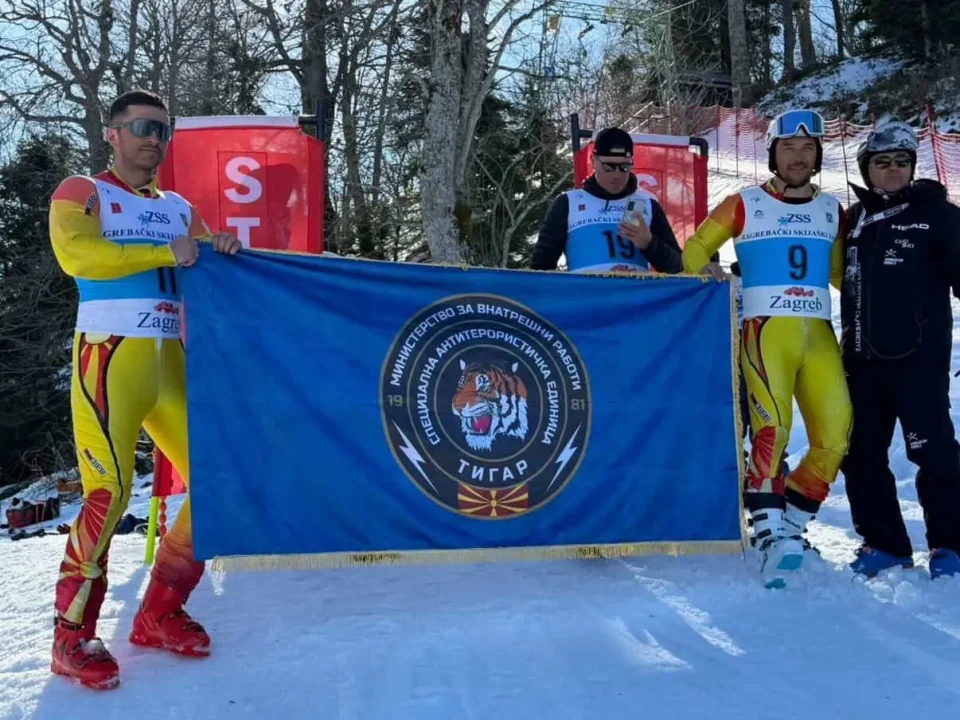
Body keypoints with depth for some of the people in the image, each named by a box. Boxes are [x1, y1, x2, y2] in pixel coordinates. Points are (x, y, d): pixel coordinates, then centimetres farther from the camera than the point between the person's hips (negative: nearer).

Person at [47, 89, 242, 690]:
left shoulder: (178, 207, 19)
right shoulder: (81, 192, 2)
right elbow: (76, 254, -17)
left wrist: (226, 251, -2)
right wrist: (166, 253, -15)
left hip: (172, 362, 6)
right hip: (111, 358, -6)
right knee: (111, 492, -15)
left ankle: (159, 614, 14)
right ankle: (73, 636, 1)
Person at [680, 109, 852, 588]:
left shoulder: (831, 211, 16)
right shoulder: (745, 205, 5)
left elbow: (844, 273, 23)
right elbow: (696, 251, 11)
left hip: (819, 334, 4)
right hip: (766, 330, -4)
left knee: (835, 437, -3)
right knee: (772, 428, -21)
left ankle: (791, 523, 13)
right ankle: (770, 536, -15)